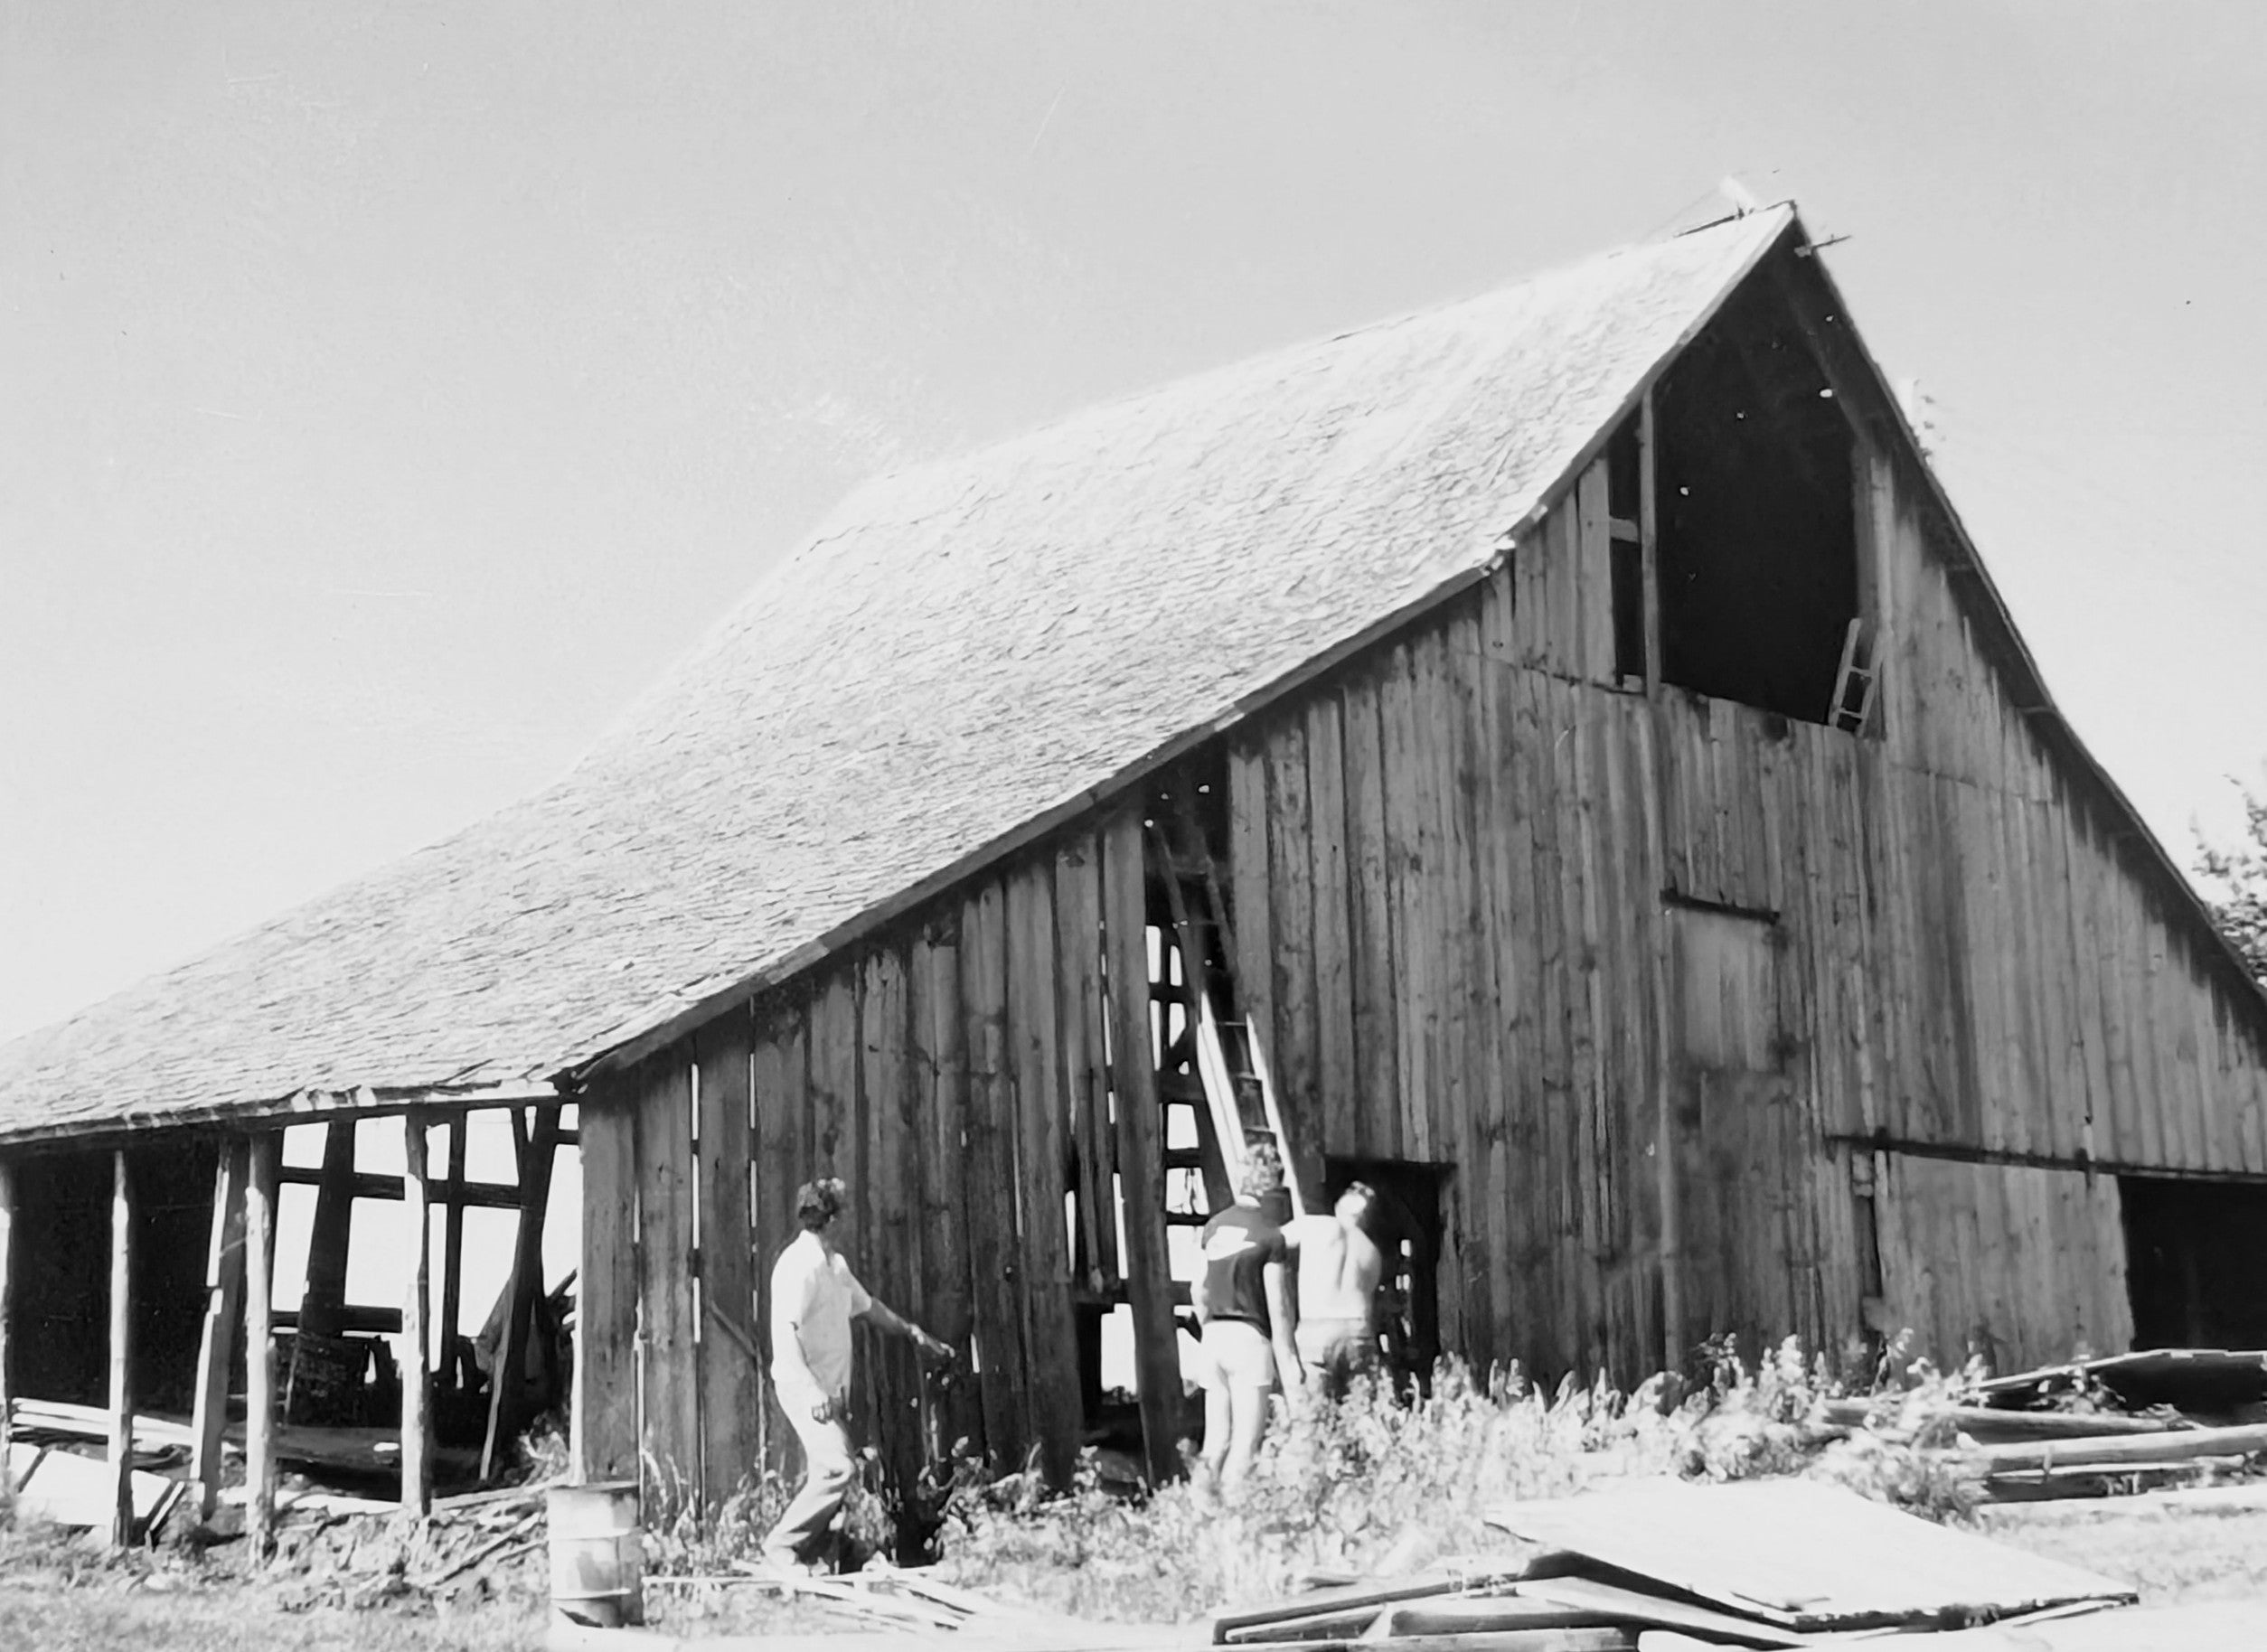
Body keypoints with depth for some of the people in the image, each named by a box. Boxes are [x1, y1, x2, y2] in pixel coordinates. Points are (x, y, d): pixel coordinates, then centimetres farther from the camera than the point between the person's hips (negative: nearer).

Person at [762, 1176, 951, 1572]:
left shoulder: (835, 1264, 15)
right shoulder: (798, 1265, -15)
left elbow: (866, 1306, 30)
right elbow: (784, 1331, -22)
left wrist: (913, 1333, 38)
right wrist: (811, 1390, -29)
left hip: (831, 1388, 9)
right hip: (803, 1387, -9)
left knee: (824, 1473, 5)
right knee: (836, 1468, -18)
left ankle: (805, 1556, 9)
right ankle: (781, 1544, -9)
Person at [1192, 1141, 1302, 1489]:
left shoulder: (1215, 1226, 8)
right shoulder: (1270, 1236, -8)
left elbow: (1198, 1291, 13)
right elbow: (1277, 1306, -8)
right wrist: (1287, 1362, -2)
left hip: (1215, 1335, 6)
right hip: (1251, 1337, -6)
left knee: (1216, 1438, 10)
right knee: (1246, 1441, -3)